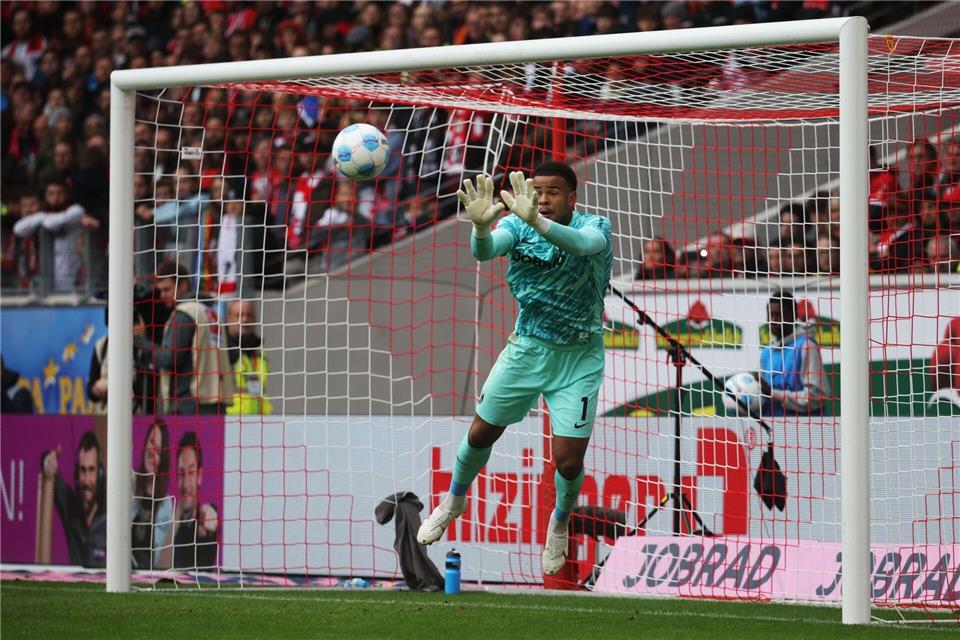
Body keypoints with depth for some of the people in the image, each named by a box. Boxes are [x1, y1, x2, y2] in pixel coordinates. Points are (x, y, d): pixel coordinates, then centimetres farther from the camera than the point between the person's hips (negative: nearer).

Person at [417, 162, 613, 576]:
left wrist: (536, 221, -62)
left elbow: (581, 245, -43)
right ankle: (455, 500, 41)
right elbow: (484, 250, -32)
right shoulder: (516, 224, -12)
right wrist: (481, 226, -57)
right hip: (526, 349, 2)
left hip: (578, 358, -2)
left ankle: (560, 522, 27)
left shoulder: (594, 226, -18)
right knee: (481, 434, 10)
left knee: (568, 460, -6)